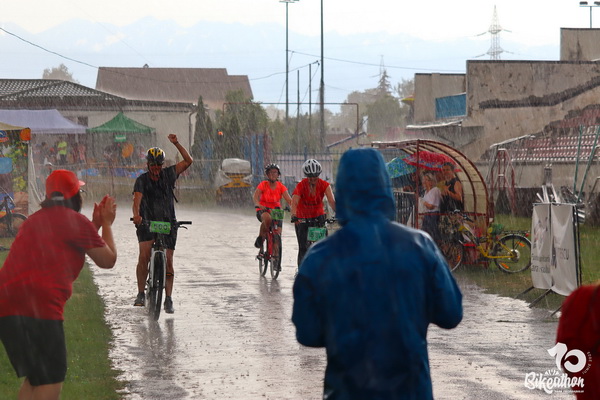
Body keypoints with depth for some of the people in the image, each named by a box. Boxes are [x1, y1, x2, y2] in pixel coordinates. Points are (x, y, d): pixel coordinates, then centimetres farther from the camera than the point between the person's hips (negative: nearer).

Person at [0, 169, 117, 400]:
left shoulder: (35, 219, 25)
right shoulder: (75, 220, 0)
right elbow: (107, 260, 9)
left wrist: (95, 225, 36)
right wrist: (106, 223, 22)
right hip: (37, 310, -9)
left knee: (33, 379, 19)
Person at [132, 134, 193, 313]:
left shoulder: (168, 174, 4)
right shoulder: (142, 180, -3)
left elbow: (188, 161, 1)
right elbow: (137, 199, -18)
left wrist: (176, 143, -8)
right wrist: (136, 215, -38)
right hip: (147, 223, -2)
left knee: (168, 261, -3)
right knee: (144, 256, -20)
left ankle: (168, 300, 2)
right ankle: (141, 294, -10)